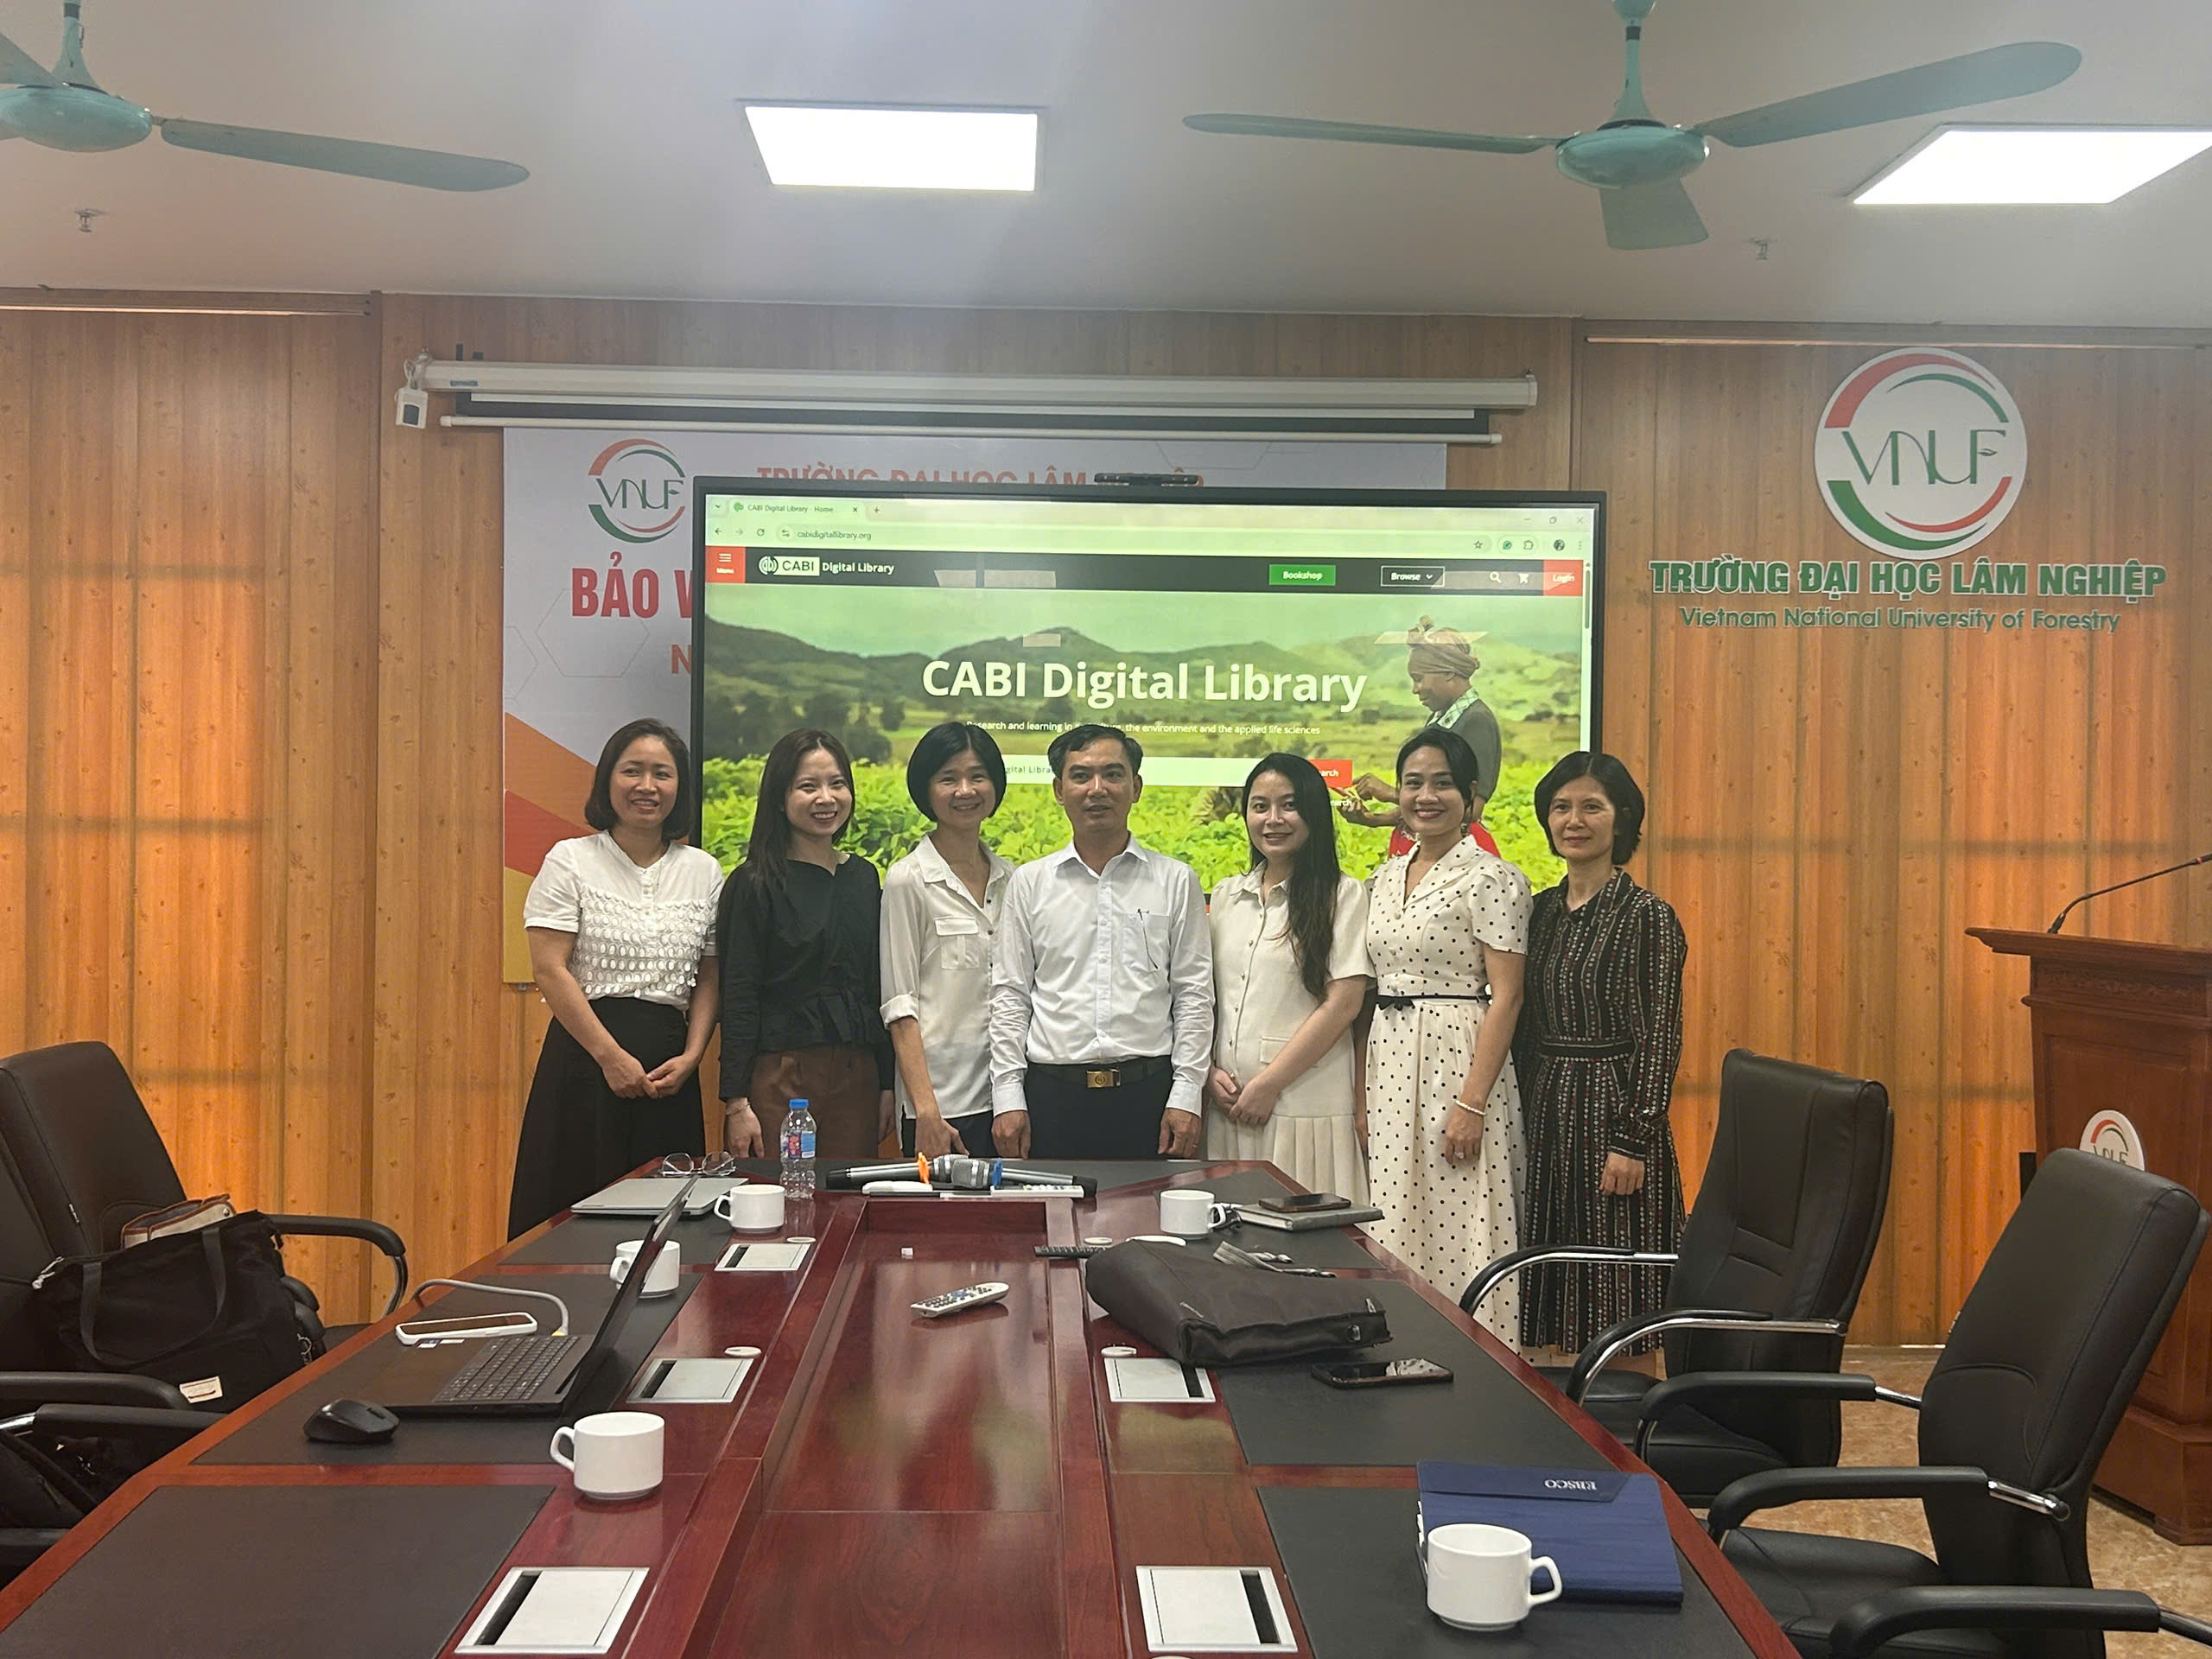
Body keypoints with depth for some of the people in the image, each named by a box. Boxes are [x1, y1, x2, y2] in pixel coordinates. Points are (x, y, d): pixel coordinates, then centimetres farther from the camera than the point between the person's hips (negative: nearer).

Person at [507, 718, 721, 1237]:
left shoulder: (703, 871, 10)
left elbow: (709, 979, 11)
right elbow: (550, 970, -7)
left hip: (669, 1067, 3)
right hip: (585, 1055, -3)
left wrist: (690, 1057, -4)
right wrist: (612, 1055, -14)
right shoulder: (570, 861, 0)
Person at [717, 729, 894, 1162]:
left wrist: (887, 1084, 11)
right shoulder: (756, 884, -3)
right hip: (779, 1074, -5)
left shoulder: (864, 878, 12)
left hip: (856, 1076, 5)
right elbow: (738, 998, -6)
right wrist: (736, 1102, -11)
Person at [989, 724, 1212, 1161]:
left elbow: (1194, 995, 5)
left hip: (1147, 1091, 0)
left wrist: (1186, 1095, -2)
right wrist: (1008, 1097, 1)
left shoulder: (1176, 881, 7)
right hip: (1053, 1093, 1)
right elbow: (1010, 996, 8)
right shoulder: (1029, 883, 9)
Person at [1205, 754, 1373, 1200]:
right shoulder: (1226, 896, 14)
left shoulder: (1342, 895, -3)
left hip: (1307, 1108, -4)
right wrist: (1210, 1072, -1)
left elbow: (1343, 1004, -9)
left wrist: (1268, 1085, -11)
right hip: (1229, 1107, 5)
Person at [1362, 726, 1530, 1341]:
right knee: (1395, 1232, 9)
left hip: (1458, 1063, -7)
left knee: (1461, 1232, -4)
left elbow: (1505, 996, -12)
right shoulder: (1385, 877, 14)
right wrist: (1364, 1093, 11)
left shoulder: (1492, 877, -8)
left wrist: (1472, 1104, -18)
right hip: (1387, 1065, 7)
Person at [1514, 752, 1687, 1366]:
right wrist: (1525, 1118, 11)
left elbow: (1660, 1038, -12)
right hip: (1545, 1114, 6)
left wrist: (1633, 1141, -17)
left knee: (1620, 1311, 0)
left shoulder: (1647, 916, -9)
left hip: (1612, 1110, -6)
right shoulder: (1542, 910, 10)